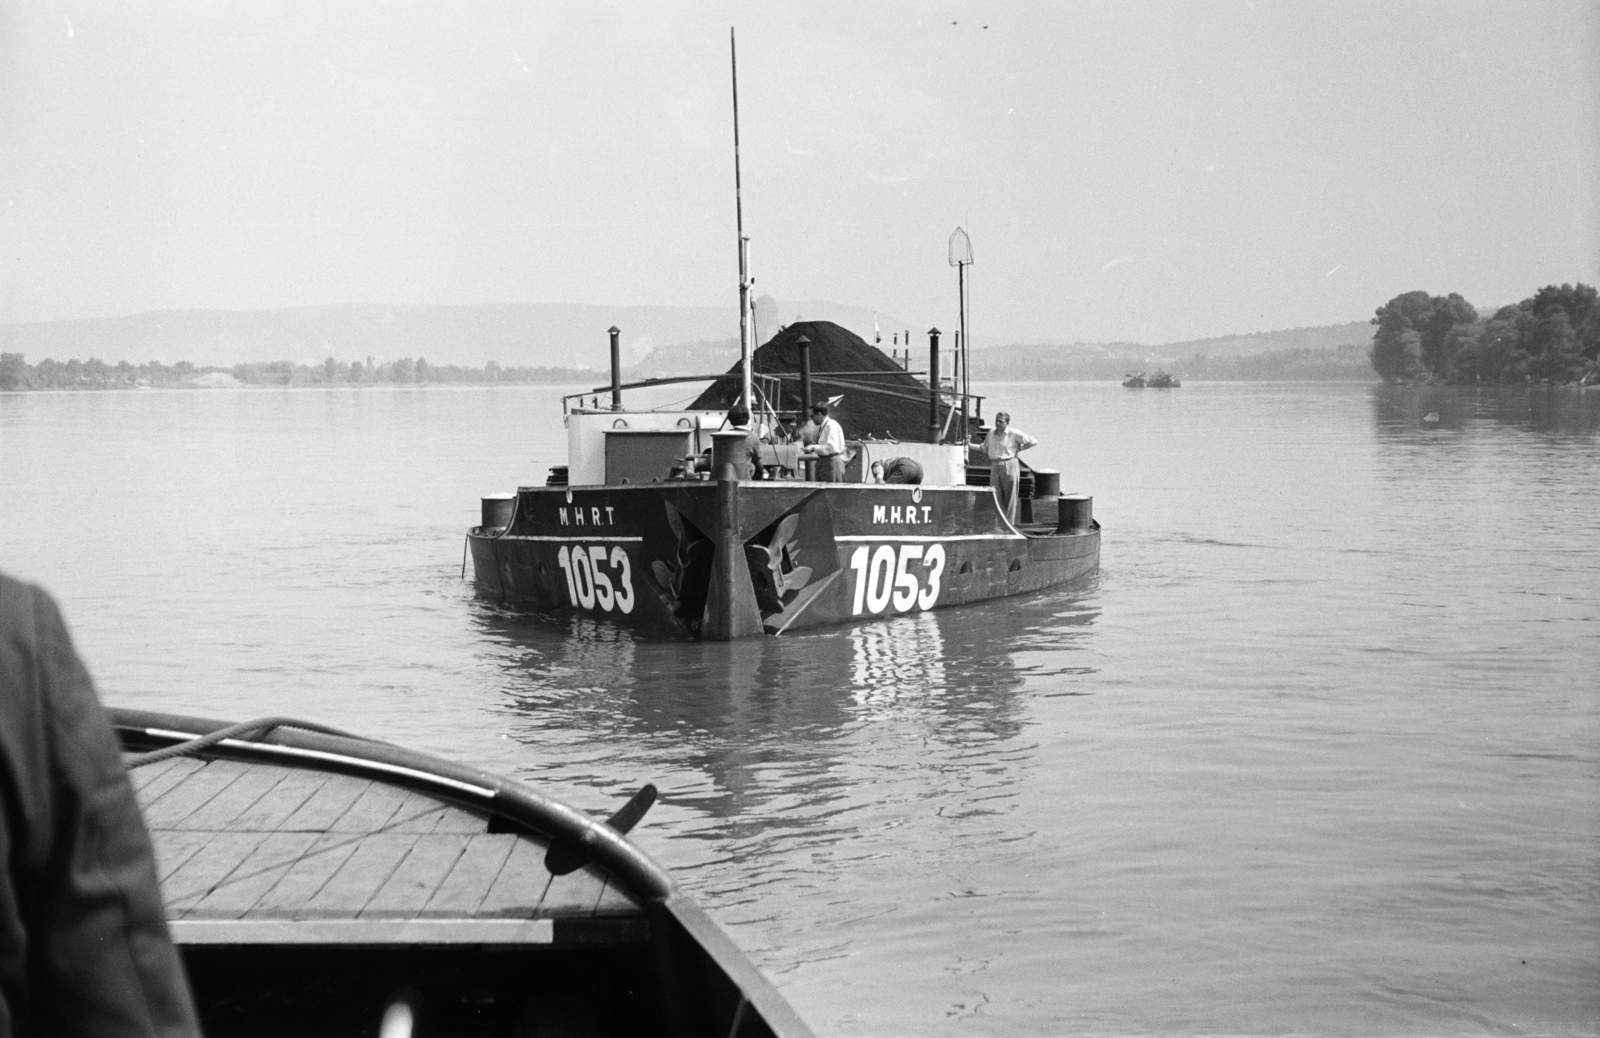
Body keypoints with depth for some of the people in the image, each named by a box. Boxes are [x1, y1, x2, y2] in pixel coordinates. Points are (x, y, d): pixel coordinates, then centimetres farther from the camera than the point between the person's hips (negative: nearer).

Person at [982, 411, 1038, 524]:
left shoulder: (1014, 433, -5)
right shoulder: (991, 433, 11)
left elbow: (1034, 442, -2)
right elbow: (985, 447, 30)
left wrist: (1019, 449, 0)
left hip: (1009, 465, -5)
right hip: (995, 467, 5)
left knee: (1010, 497, -2)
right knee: (995, 495, -1)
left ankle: (1009, 523, 2)